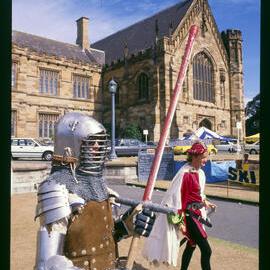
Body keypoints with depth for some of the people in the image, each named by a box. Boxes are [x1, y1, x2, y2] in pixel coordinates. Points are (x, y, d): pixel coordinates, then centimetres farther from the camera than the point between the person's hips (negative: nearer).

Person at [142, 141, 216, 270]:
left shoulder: (200, 172, 4)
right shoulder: (184, 173, -22)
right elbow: (175, 196, -20)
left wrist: (206, 203, 11)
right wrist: (180, 221, -19)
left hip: (197, 214, 9)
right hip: (189, 215, -9)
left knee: (192, 245, 21)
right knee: (206, 249, -7)